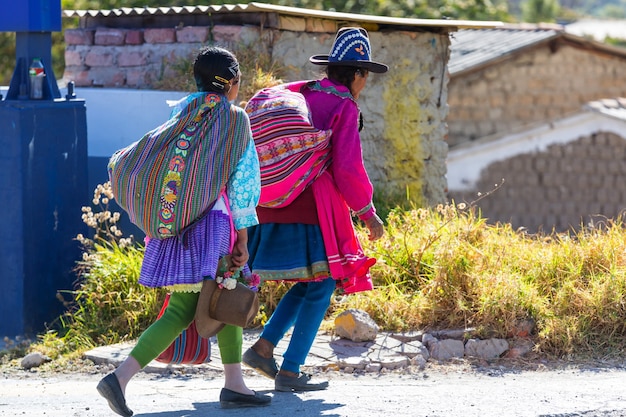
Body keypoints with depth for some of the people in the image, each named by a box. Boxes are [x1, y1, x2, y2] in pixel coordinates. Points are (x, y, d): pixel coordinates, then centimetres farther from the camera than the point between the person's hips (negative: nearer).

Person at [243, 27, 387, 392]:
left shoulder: (301, 94, 14)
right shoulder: (344, 108, -8)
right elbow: (348, 169, -14)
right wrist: (369, 212, -2)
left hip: (278, 200, 8)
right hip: (313, 204, -8)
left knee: (313, 281, 19)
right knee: (322, 284, 1)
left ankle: (263, 348, 10)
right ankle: (290, 371, -2)